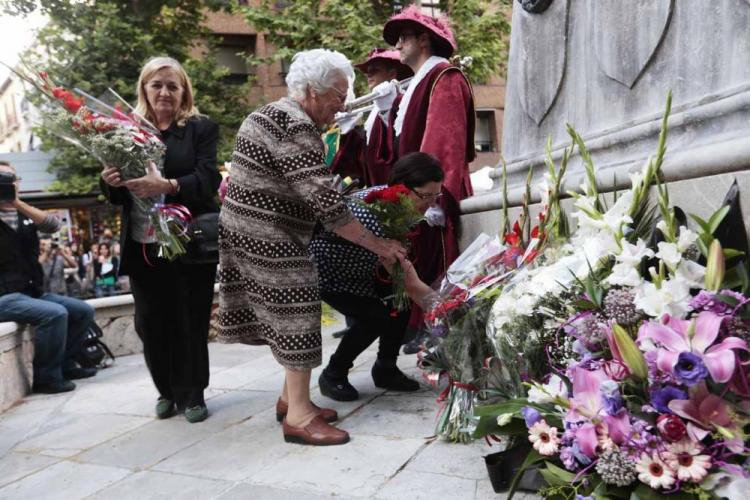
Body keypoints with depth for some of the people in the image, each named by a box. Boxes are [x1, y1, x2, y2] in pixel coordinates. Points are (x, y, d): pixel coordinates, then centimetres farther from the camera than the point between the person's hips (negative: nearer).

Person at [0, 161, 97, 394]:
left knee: (84, 311, 2)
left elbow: (54, 225, -6)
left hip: (33, 292, 7)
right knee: (55, 313, -28)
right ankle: (47, 377, -14)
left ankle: (65, 365, 12)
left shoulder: (26, 215, 14)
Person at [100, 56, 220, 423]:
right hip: (143, 246, 3)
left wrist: (168, 185, -29)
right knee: (150, 323, 6)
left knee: (189, 321, 3)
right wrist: (109, 181, -10)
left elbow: (208, 180, -13)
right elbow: (117, 197, 12)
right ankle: (168, 391, 26)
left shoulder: (202, 128, 1)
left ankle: (192, 394, 20)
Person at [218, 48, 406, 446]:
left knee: (285, 316, 14)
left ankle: (291, 397, 24)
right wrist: (377, 244, -17)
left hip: (245, 230, 10)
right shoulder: (296, 128, -19)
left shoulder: (270, 114, 15)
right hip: (268, 238, -10)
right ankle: (298, 416, 4)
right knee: (296, 318, -4)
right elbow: (326, 203, -23)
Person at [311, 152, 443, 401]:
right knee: (376, 317, -20)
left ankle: (385, 370, 12)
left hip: (360, 270, 8)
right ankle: (333, 375, 2)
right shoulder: (373, 214, -38)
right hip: (326, 272, -8)